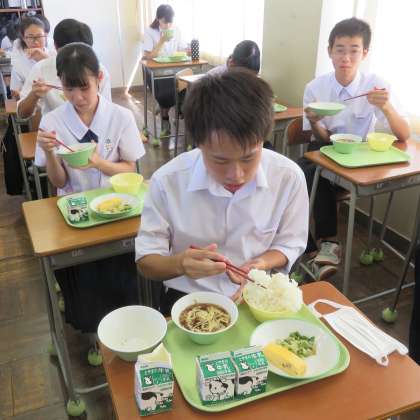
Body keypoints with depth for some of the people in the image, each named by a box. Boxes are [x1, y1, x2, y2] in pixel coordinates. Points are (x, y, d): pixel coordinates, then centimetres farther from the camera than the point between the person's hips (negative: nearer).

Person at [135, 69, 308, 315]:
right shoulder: (167, 181, -16)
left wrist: (261, 264, -18)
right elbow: (146, 261, -8)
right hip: (189, 299, -1)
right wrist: (179, 263, -29)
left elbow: (289, 244, 2)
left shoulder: (289, 177, -12)